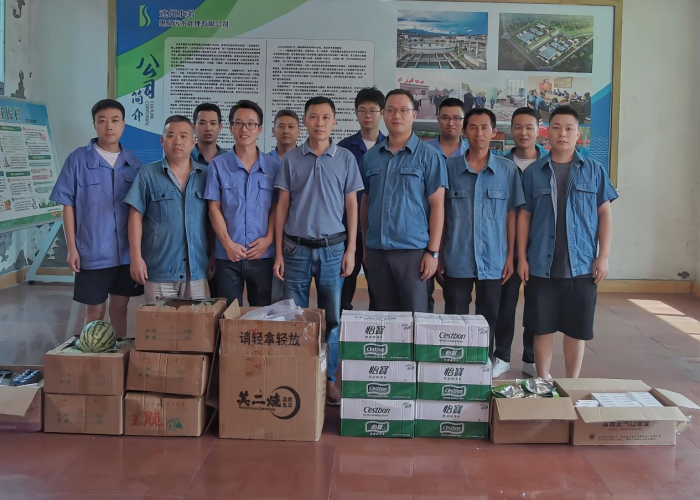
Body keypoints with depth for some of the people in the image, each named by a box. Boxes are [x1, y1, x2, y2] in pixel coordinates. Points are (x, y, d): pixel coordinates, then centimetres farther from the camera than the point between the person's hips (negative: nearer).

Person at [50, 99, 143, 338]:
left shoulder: (133, 162, 4)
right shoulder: (78, 159, -5)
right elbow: (68, 205, -3)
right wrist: (72, 247, -6)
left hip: (126, 251, 3)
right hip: (93, 251, -3)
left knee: (119, 307, 13)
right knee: (95, 310, 7)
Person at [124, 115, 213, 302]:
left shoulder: (206, 175, 7)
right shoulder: (147, 174, 1)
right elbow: (136, 216, -1)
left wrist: (215, 255, 4)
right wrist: (136, 257, -7)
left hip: (197, 269, 2)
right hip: (159, 268, -2)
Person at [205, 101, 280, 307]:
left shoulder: (273, 166, 5)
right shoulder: (218, 165, 2)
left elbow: (276, 208, 6)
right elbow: (214, 208, 0)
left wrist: (268, 239, -8)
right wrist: (227, 243, -10)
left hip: (263, 255, 1)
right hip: (228, 256, -1)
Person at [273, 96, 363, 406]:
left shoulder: (346, 159, 3)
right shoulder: (291, 159, 4)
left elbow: (351, 206, 5)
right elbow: (282, 207, 5)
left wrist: (351, 250, -1)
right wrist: (278, 253, 1)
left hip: (333, 248, 0)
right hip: (297, 248, 0)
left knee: (332, 318, 3)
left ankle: (329, 379, 15)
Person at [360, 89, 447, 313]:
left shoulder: (428, 155, -2)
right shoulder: (370, 156, 10)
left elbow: (437, 205, -5)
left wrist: (433, 252, -10)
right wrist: (365, 246, 13)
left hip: (413, 251, -4)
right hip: (377, 251, 4)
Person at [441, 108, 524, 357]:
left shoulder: (508, 169, 2)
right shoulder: (449, 167, 2)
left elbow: (511, 214, 5)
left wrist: (511, 256, 2)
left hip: (493, 261, 0)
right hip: (456, 260, 0)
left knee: (488, 319, 9)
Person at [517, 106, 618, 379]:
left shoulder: (594, 170, 5)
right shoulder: (533, 172, 4)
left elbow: (605, 213, 5)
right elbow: (524, 215, 6)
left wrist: (604, 256, -2)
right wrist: (521, 258, 0)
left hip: (582, 265, 0)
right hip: (541, 264, 0)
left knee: (577, 328, 7)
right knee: (542, 327, 7)